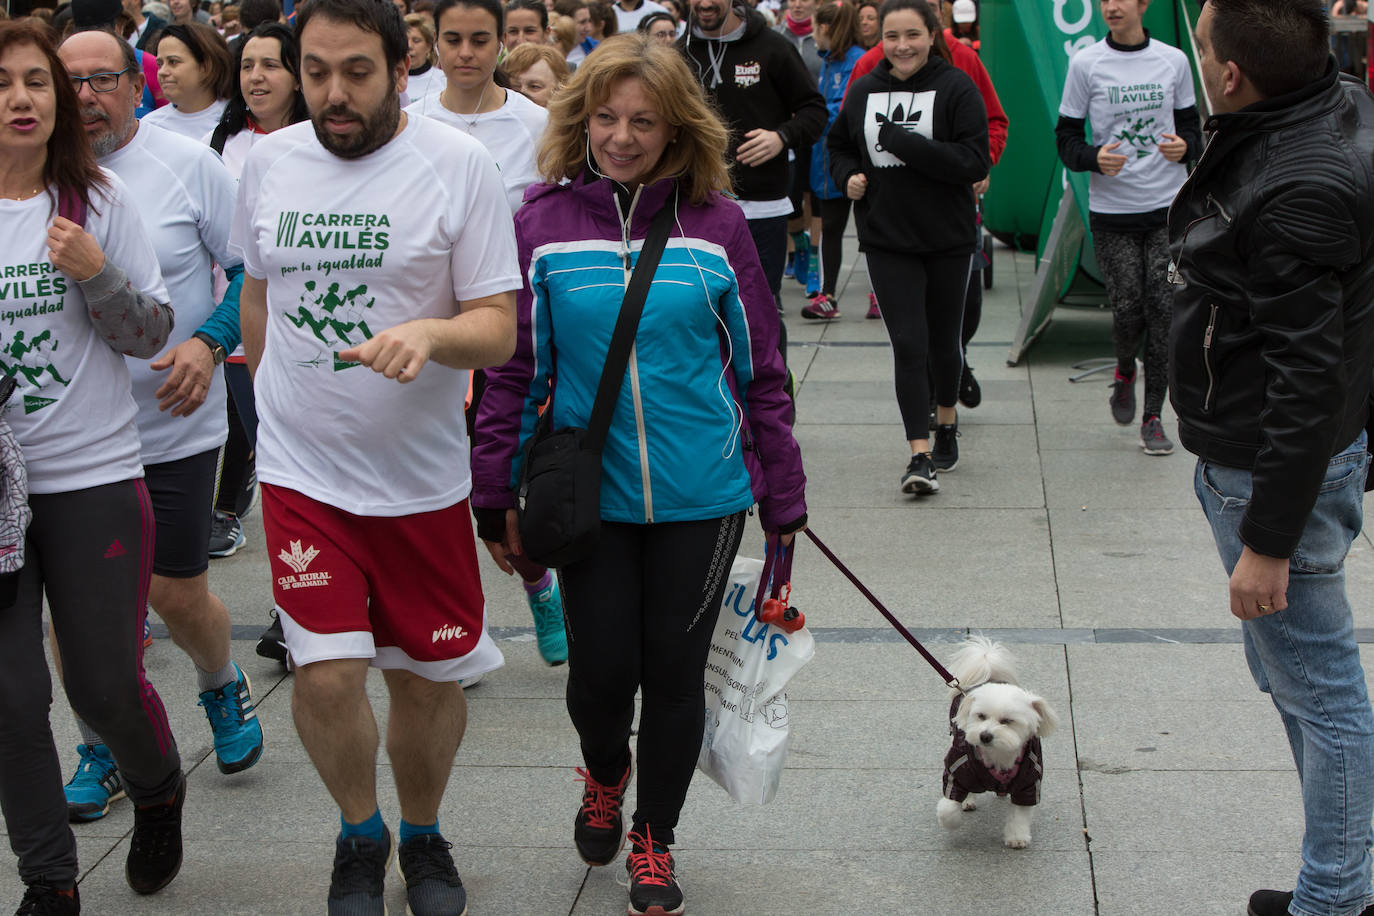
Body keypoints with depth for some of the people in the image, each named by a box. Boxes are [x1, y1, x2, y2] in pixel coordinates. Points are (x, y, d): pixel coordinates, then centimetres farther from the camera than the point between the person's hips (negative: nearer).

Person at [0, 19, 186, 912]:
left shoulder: (101, 201, -1)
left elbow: (152, 336, 0)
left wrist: (96, 273, -16)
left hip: (94, 477, -1)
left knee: (106, 684, 5)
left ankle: (160, 792, 37)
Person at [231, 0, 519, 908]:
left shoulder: (458, 164, -9)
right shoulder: (269, 161, 1)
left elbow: (499, 325, -10)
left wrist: (432, 333, -30)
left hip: (421, 471, -1)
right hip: (301, 469, 1)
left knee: (430, 677, 10)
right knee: (327, 673, -9)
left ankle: (423, 833, 38)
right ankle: (361, 832, 20)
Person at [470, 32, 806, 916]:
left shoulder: (716, 223, -3)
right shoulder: (543, 222, -3)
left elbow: (760, 369, 2)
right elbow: (516, 369, 1)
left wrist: (784, 499, 3)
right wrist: (497, 494, 1)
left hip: (702, 496, 0)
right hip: (589, 494, 0)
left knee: (676, 673, 8)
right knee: (601, 670, 4)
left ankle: (655, 845, 30)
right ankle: (605, 777, 40)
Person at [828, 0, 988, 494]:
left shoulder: (956, 88, -7)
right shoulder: (863, 92, 4)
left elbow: (975, 161, -16)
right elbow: (838, 144, 21)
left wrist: (904, 143, -22)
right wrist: (848, 176, -1)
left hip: (948, 238, -1)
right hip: (886, 240, 1)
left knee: (943, 341, 13)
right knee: (908, 344, -7)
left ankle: (946, 421, 39)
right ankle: (920, 455, -7)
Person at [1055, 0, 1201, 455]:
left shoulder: (1173, 61, 5)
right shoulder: (1086, 64, 0)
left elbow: (1191, 128, 13)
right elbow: (1066, 138, 2)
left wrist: (1185, 147, -11)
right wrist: (1094, 157, -20)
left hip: (1168, 209, 1)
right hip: (1111, 212, -1)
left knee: (1163, 310, -5)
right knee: (1128, 308, -6)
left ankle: (1152, 417, 6)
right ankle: (1125, 374, 29)